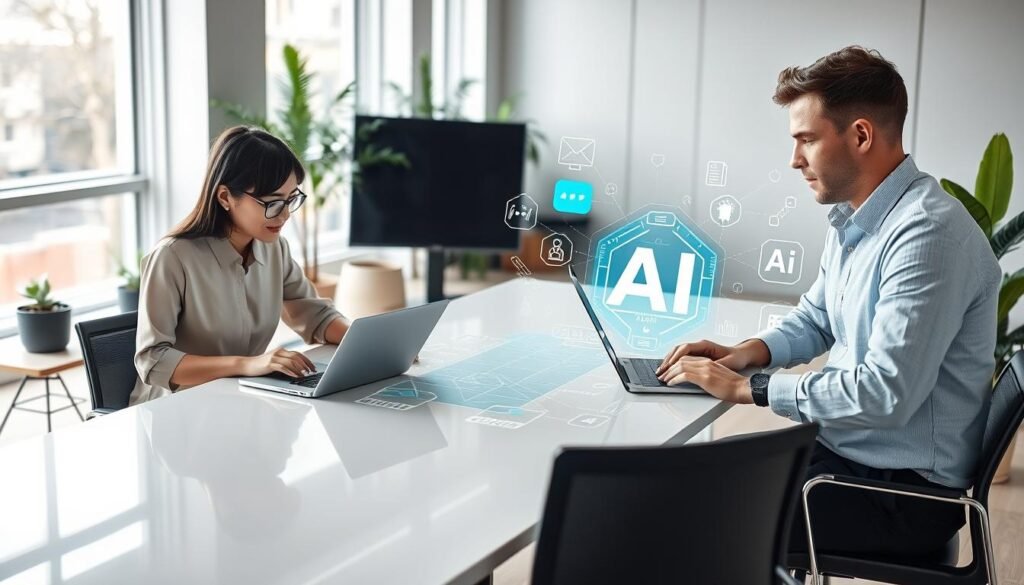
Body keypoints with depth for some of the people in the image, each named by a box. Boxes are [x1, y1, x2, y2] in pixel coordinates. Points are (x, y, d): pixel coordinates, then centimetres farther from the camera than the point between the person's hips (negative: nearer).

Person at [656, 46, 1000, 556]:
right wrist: (748, 353, 1)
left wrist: (746, 388, -21)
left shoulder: (927, 233, -25)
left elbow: (885, 394, -29)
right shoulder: (852, 220, 6)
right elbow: (815, 318, 21)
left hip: (903, 490, -9)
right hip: (842, 447, 9)